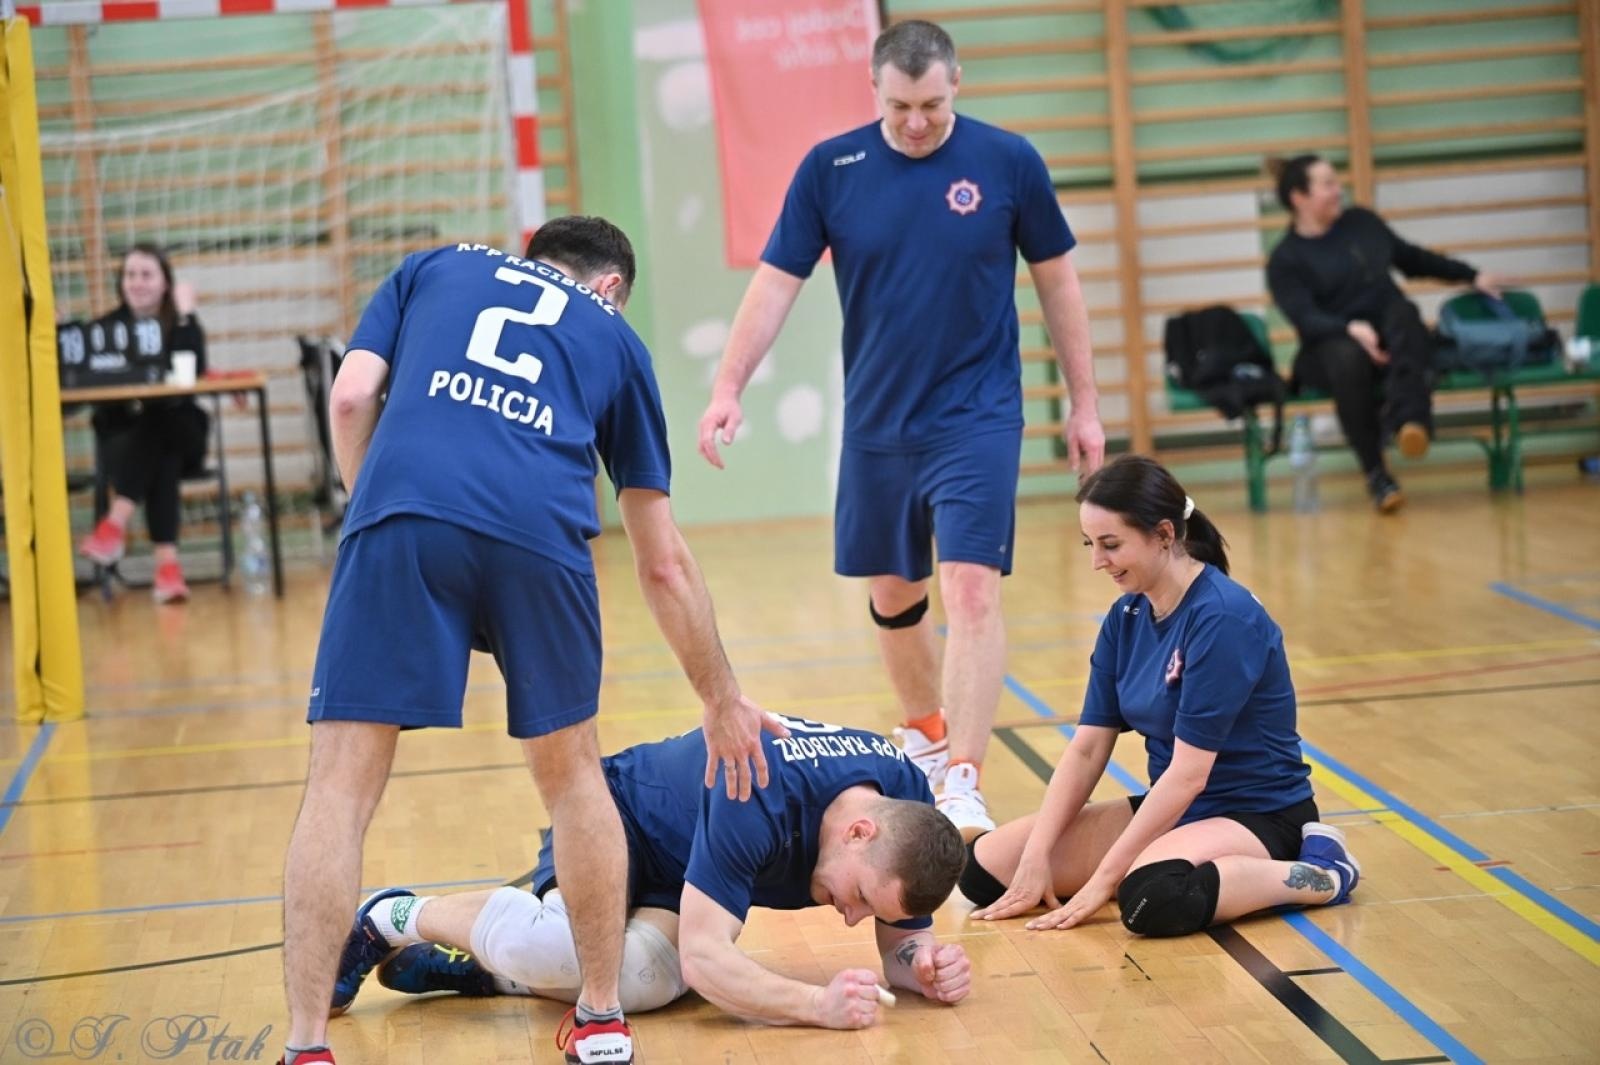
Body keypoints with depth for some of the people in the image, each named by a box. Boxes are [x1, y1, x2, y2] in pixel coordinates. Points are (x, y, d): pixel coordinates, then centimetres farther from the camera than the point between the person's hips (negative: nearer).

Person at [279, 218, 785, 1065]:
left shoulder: (432, 268, 33)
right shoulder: (614, 338, 31)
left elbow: (351, 397, 12)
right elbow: (663, 562, 32)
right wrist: (723, 701, 40)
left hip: (400, 511, -1)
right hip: (539, 532, 1)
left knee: (341, 786, 3)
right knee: (571, 771, 22)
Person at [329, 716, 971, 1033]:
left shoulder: (906, 809, -20)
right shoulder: (759, 794, -39)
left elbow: (904, 939, -8)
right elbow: (705, 955, -42)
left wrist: (926, 965, -31)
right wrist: (817, 1005, -52)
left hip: (675, 886, 5)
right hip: (624, 816, -5)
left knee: (646, 976, -32)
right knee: (565, 944, -39)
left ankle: (484, 969, -7)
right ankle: (399, 919, -10)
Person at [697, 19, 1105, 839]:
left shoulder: (1008, 162, -6)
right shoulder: (829, 169, -4)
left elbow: (1057, 281, 3)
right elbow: (776, 282, -2)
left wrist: (1084, 404, 5)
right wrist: (728, 387, -12)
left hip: (977, 418, -3)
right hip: (875, 425, 3)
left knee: (973, 591, -15)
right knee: (891, 595, 14)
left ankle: (963, 787, -16)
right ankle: (926, 739, 37)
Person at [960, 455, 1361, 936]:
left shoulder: (1222, 617, -21)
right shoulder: (1126, 617, 3)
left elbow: (1189, 772, -23)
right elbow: (1087, 748, 2)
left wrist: (1104, 878, -21)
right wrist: (1037, 859, -9)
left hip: (1258, 816, -7)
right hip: (1168, 808, 8)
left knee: (1154, 898, -41)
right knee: (987, 865, -7)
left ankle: (1320, 873, -15)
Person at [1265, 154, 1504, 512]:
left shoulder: (1361, 221, 14)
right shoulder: (1285, 260, -2)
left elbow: (1413, 258, 26)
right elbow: (1305, 318, -15)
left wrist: (1472, 276, 25)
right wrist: (1351, 328, -34)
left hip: (1392, 338, 3)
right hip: (1332, 345, -3)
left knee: (1403, 312, -32)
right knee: (1349, 359, -39)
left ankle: (1408, 419, -54)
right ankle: (1376, 475, -34)